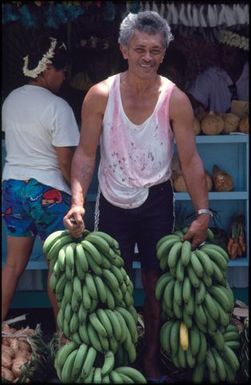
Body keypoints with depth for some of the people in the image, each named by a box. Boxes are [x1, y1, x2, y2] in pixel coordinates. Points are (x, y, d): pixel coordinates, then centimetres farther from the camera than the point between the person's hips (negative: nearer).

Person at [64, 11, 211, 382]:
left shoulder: (175, 100, -14)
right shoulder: (100, 95, -13)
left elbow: (190, 160, -10)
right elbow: (86, 154, -9)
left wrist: (202, 212, -14)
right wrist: (78, 203, -21)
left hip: (156, 201, 0)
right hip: (113, 202, 0)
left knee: (155, 283, 9)